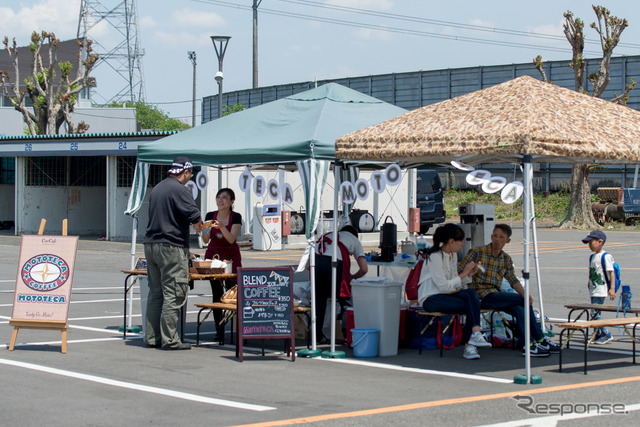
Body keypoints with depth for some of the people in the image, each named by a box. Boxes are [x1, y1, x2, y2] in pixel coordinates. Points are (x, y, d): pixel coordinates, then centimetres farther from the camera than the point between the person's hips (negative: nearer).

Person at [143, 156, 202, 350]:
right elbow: (195, 217, -18)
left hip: (151, 245, 9)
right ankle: (169, 340, -5)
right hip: (171, 247, -9)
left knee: (155, 293, 13)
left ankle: (152, 337, 15)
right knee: (173, 295, -4)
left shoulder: (157, 188, 16)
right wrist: (198, 225, 4)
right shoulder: (180, 190, -11)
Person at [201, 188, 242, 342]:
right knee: (216, 294, -1)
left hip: (231, 256, -2)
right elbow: (206, 240, -6)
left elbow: (231, 239, -19)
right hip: (213, 254, 2)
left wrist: (221, 227, -35)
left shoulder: (236, 217, -8)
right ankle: (219, 331, 3)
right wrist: (205, 230, -27)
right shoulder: (210, 216, -2)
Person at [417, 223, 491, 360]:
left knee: (472, 293, -24)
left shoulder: (453, 255, 13)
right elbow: (443, 286, -20)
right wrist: (463, 273, -14)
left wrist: (468, 275, 0)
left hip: (446, 294, 8)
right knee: (472, 304, -26)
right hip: (431, 299, -8)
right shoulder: (435, 256, -14)